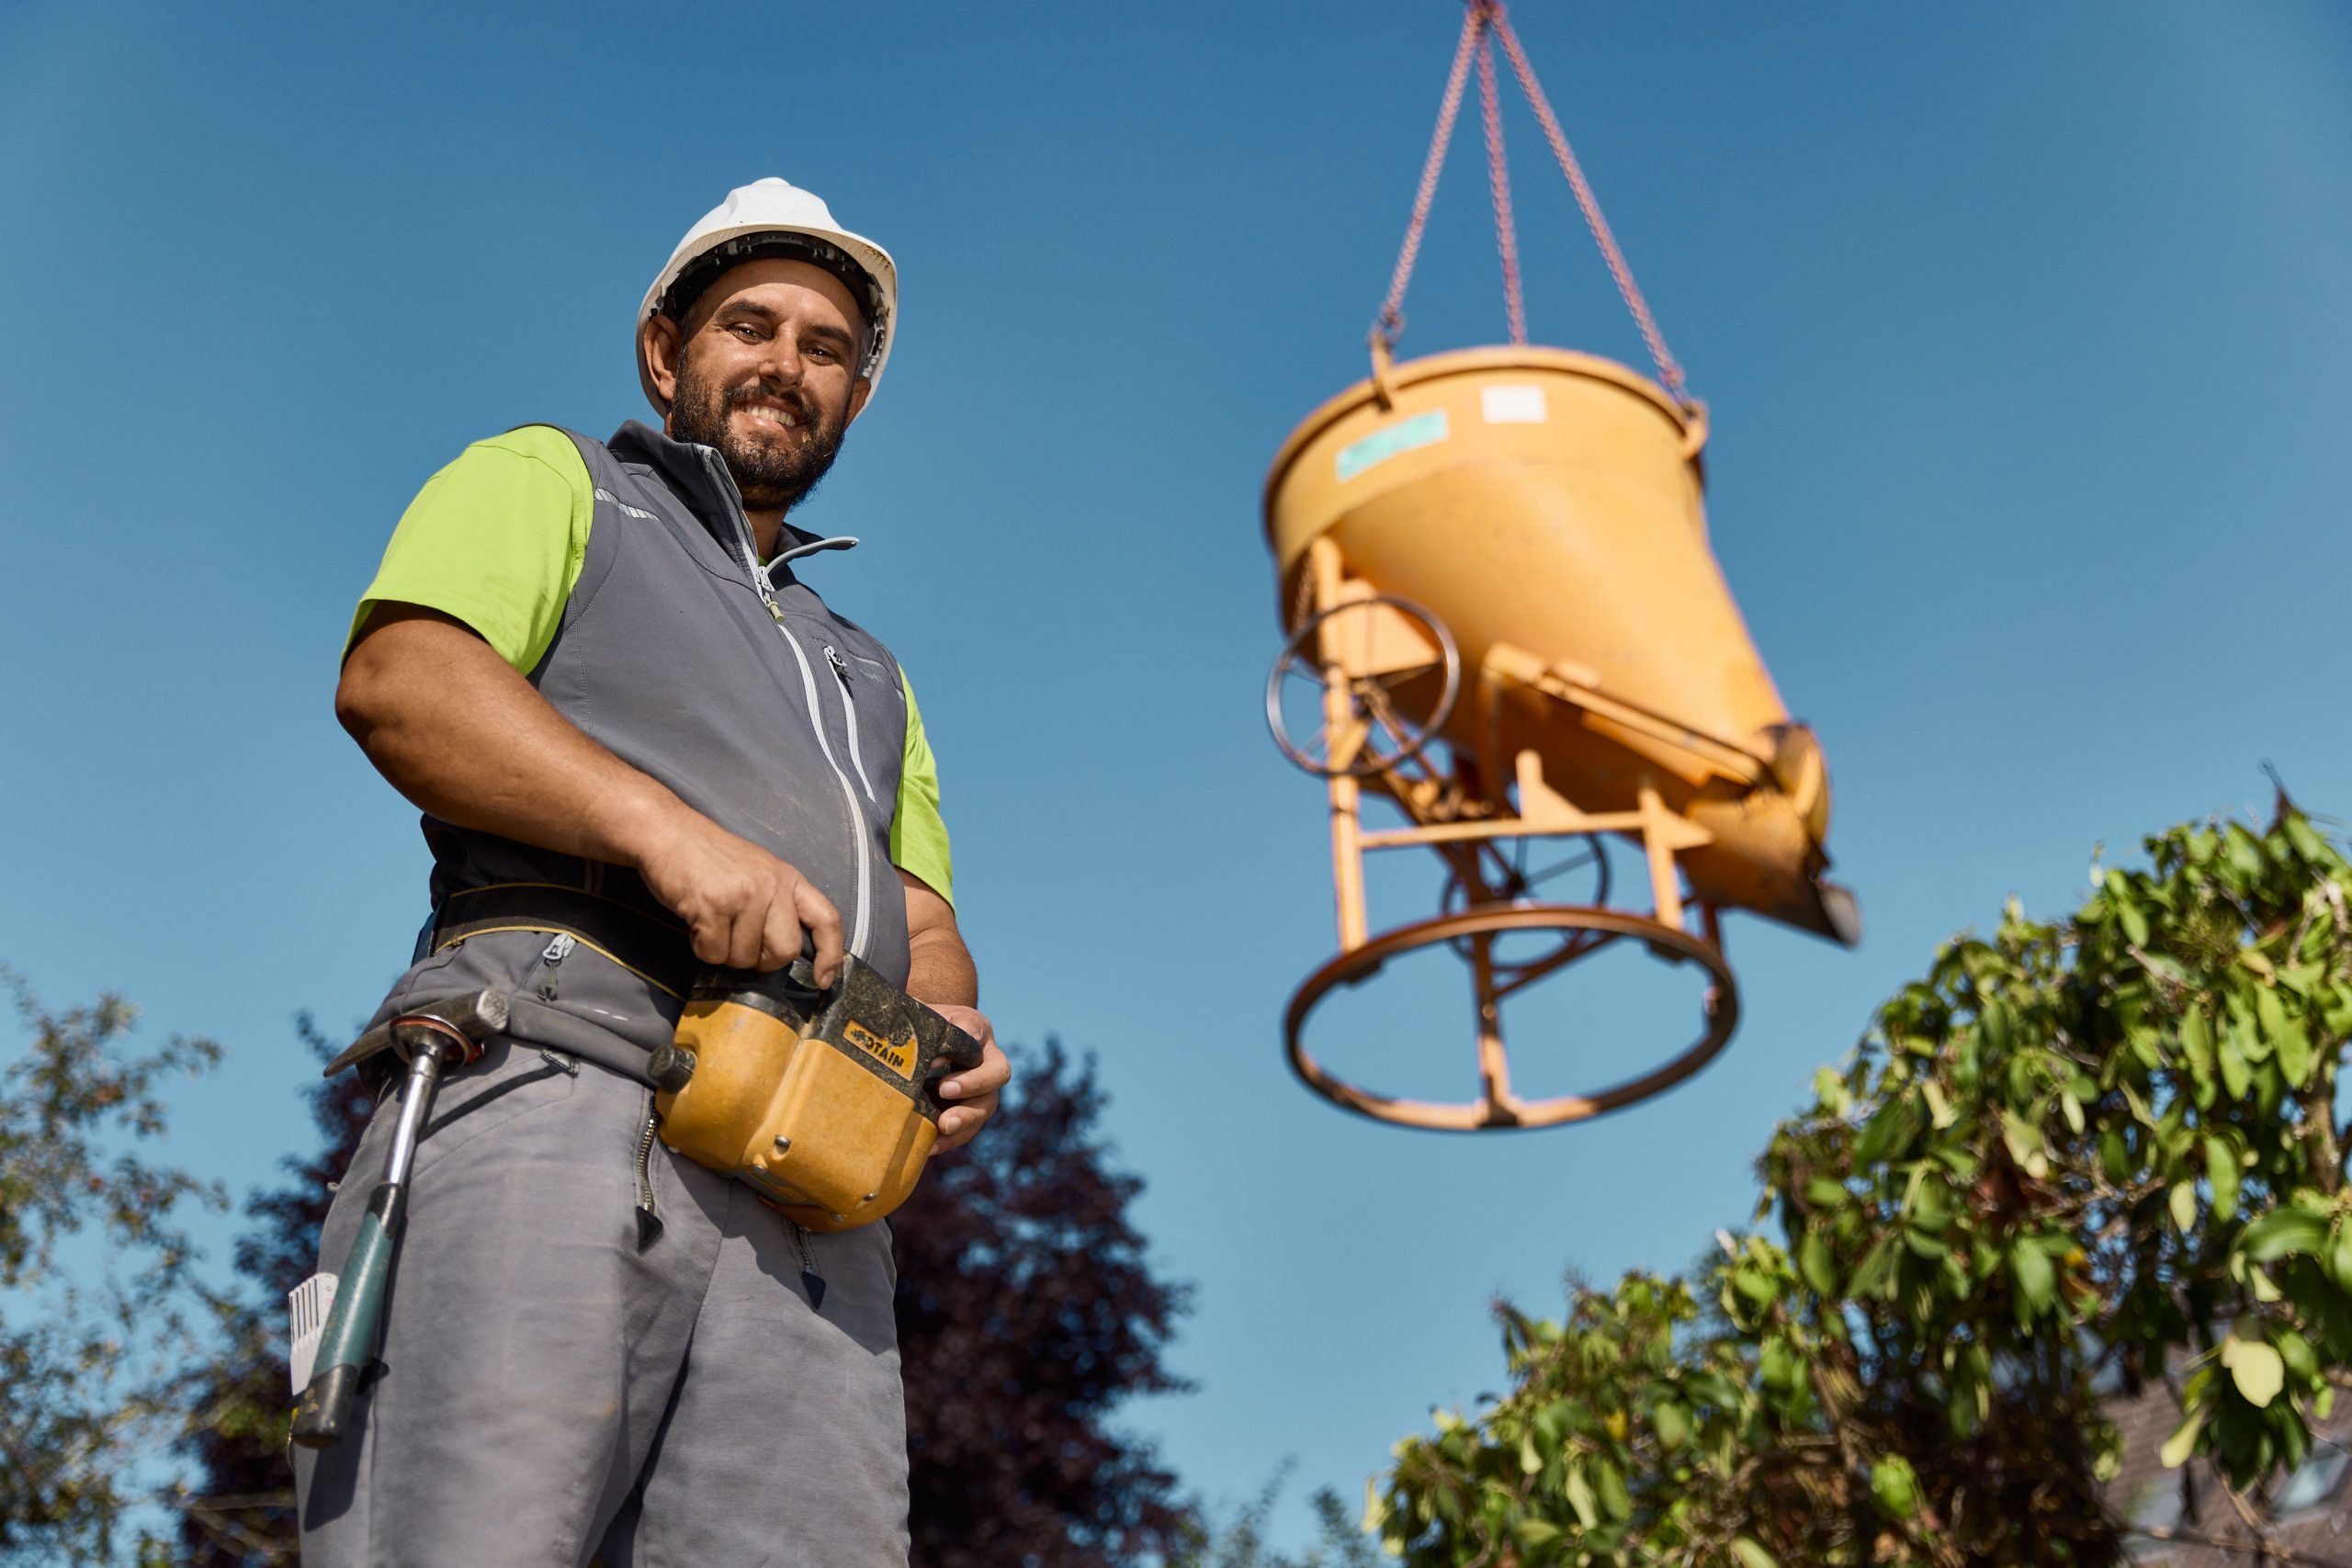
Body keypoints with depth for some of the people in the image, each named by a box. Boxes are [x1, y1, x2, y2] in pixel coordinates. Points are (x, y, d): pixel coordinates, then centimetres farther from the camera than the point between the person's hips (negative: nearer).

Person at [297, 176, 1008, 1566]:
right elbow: (398, 681, 1)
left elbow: (923, 929, 30)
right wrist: (670, 828, -13)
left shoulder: (868, 674, 40)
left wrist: (955, 1034, 4)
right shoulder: (546, 482, 22)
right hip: (549, 1075, -5)